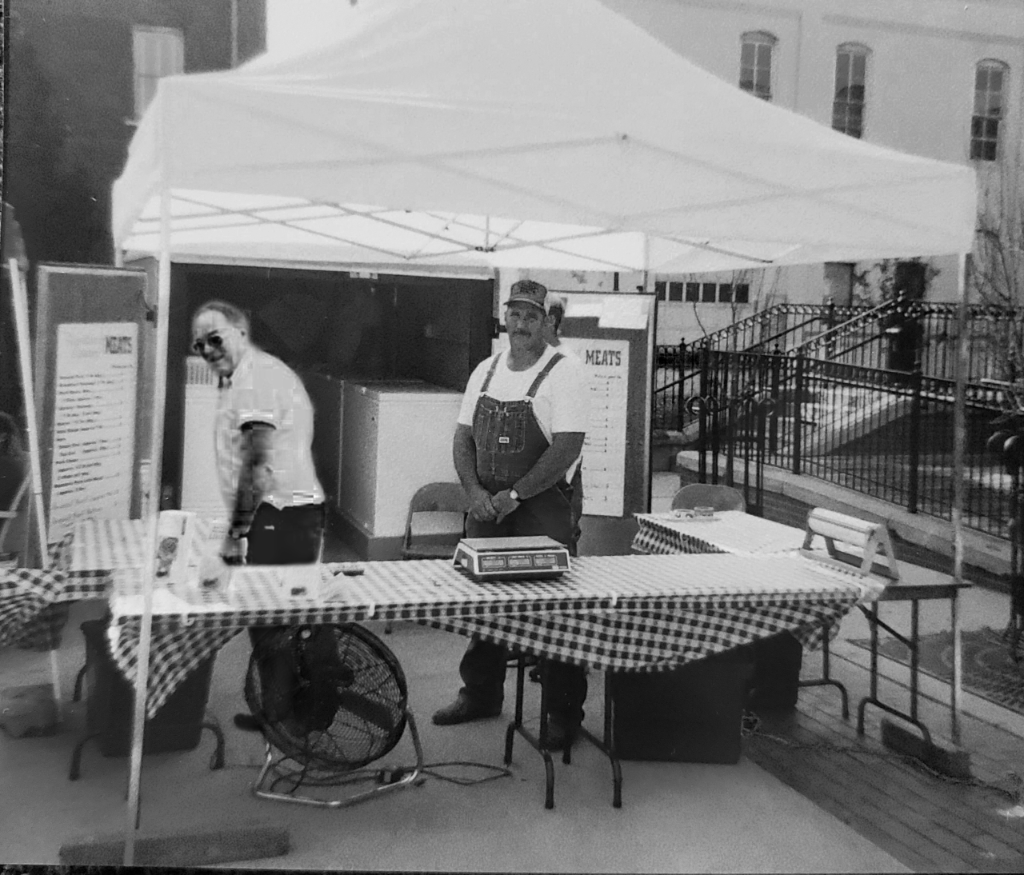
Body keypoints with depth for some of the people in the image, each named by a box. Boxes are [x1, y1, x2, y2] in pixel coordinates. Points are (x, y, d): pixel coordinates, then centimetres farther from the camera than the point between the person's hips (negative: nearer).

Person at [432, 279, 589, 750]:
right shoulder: (485, 371, 11)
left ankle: (564, 711, 9)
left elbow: (567, 449, -15)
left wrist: (514, 495, -17)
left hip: (543, 506, -5)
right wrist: (475, 491, -5)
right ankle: (480, 694, 29)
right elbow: (463, 438, 12)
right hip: (486, 506, 6)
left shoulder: (564, 373, -8)